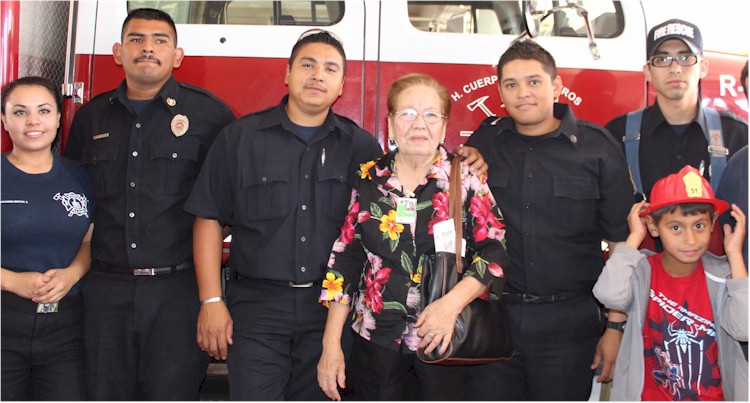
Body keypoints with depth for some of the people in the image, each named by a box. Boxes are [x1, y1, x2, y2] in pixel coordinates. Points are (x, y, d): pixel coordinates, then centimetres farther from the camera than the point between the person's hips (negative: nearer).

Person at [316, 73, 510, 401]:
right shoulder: (368, 179, 1)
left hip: (446, 338, -1)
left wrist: (452, 303, -23)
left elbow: (495, 250, -7)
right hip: (375, 335, 2)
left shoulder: (466, 178, -4)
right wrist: (331, 344, 0)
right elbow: (345, 258, 3)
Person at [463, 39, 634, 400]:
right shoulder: (483, 144, 5)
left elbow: (624, 245, 1)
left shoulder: (598, 149, -1)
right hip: (494, 317, 2)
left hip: (570, 321, -1)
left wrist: (617, 327, -2)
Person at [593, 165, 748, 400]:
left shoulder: (722, 276, -2)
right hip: (652, 395, -1)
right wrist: (634, 238, -11)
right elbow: (609, 295, -25)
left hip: (714, 395, 1)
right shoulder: (641, 270, -4)